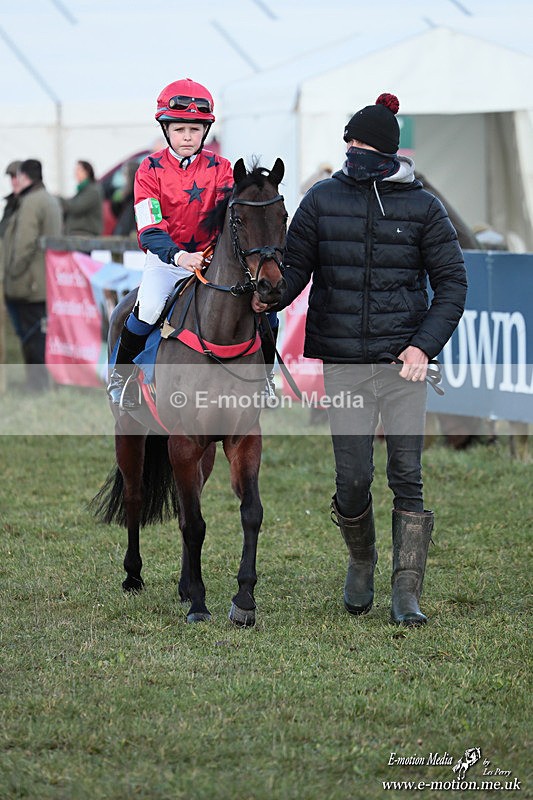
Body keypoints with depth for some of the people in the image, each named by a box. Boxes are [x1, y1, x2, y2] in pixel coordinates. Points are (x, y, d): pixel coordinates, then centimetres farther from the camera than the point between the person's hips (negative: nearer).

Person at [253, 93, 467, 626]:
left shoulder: (423, 208, 2)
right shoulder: (323, 200, 6)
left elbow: (451, 283, 1)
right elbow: (296, 266, 4)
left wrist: (424, 345, -12)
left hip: (403, 360, -1)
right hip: (343, 363, 1)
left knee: (406, 476, -6)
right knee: (352, 479, -1)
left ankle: (406, 593, -1)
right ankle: (361, 562, 28)